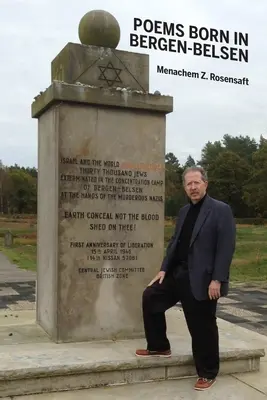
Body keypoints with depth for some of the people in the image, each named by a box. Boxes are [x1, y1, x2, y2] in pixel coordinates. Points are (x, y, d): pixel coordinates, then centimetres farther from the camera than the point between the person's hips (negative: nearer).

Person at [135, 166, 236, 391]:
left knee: (202, 327, 3)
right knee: (150, 297, 9)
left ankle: (208, 374, 24)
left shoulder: (221, 210, -10)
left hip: (201, 279, -7)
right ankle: (159, 347, 25)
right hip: (177, 273, 7)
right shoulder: (184, 211, 13)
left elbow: (226, 247, -16)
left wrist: (217, 280, -20)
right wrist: (164, 269, 7)